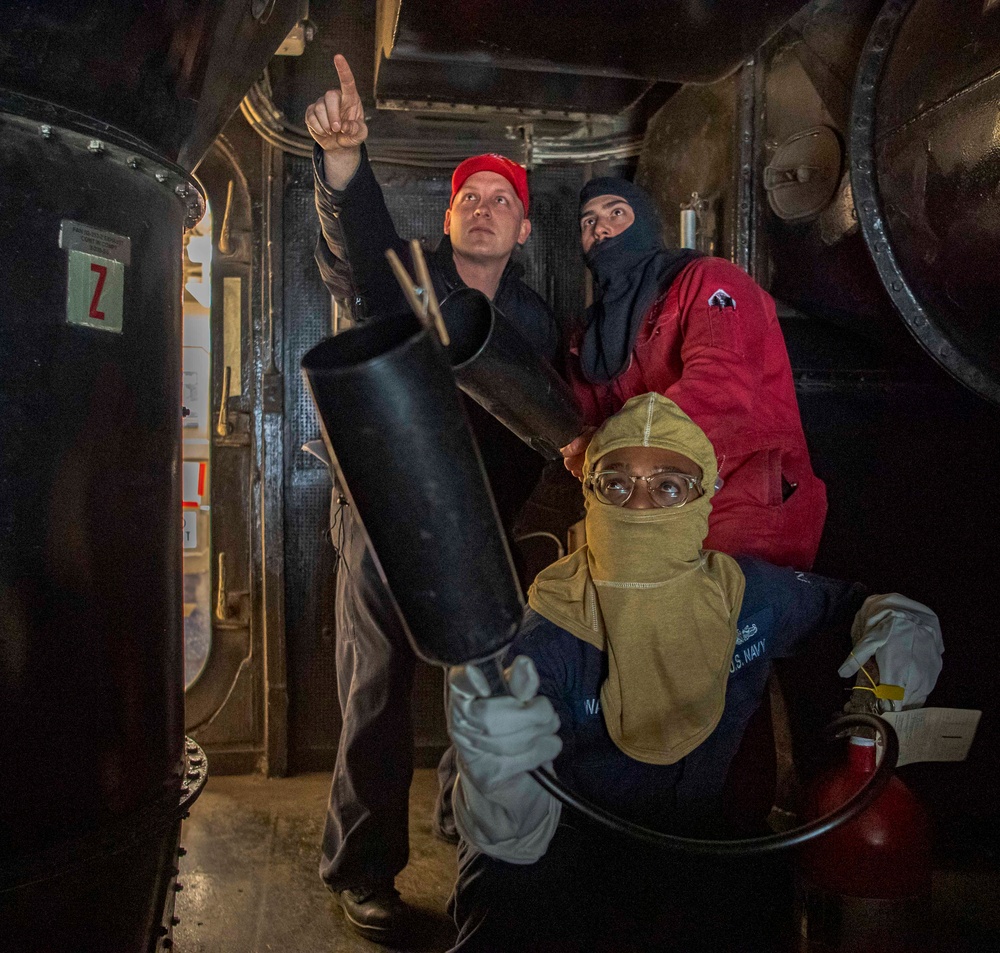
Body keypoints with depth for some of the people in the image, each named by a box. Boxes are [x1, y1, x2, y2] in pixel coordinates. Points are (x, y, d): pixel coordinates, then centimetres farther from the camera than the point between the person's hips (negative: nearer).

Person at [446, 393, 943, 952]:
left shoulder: (751, 596, -11)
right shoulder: (546, 641, -25)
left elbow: (850, 602, 12)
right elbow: (518, 837, -33)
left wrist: (899, 624, -12)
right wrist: (500, 775, -57)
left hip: (694, 840, 5)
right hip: (561, 843, -4)